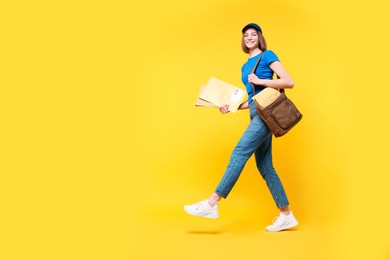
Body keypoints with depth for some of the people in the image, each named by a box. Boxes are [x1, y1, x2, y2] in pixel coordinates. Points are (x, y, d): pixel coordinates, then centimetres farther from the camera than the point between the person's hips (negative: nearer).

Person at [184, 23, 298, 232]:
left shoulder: (267, 56, 2)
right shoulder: (245, 66, 23)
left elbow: (289, 82, -6)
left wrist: (260, 81, -12)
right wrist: (232, 107, 10)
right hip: (256, 114, 9)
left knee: (240, 152, -16)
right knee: (264, 166, 4)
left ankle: (212, 204, -17)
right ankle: (286, 215, 10)